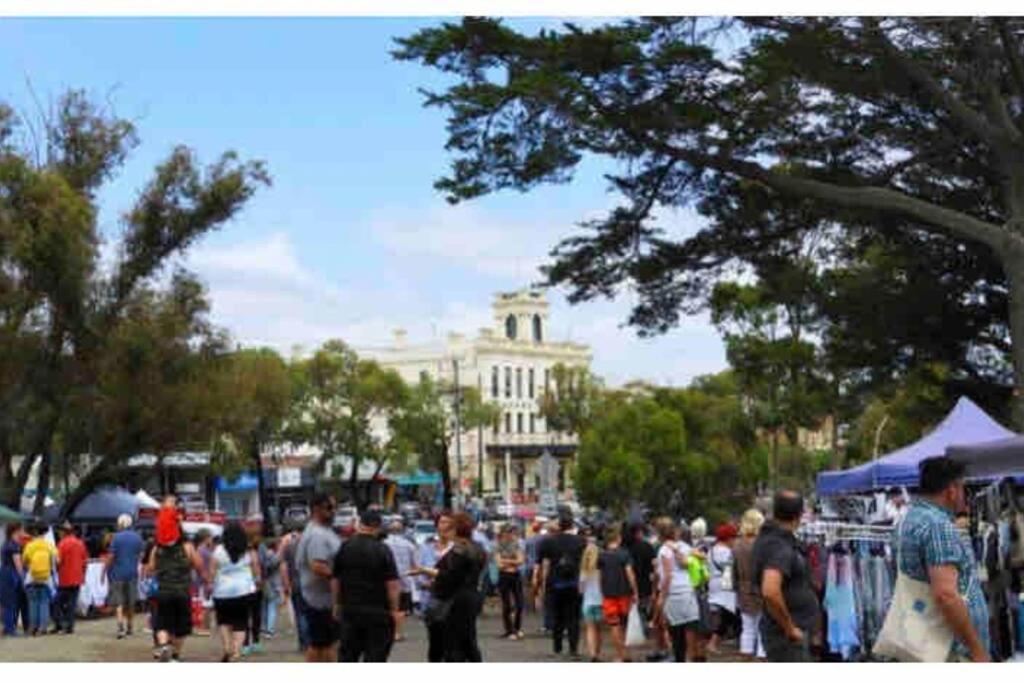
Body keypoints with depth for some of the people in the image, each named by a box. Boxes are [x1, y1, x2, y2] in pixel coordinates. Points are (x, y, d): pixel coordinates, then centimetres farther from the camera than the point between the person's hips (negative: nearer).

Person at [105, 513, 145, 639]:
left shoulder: (117, 537, -10)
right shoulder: (138, 538, 3)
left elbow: (111, 557, -11)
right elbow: (141, 554, 11)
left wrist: (104, 570, -2)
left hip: (118, 573, -4)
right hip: (132, 573, 4)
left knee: (118, 602, -3)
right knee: (130, 602, 14)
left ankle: (121, 626, -18)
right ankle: (128, 627, 24)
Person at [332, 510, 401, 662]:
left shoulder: (344, 548, 0)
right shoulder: (383, 550, -11)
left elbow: (335, 581, 5)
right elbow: (392, 584, -13)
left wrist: (337, 605, 15)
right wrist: (394, 610, -5)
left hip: (350, 610, 4)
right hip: (377, 612, -4)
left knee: (347, 654, 13)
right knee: (376, 654, 3)